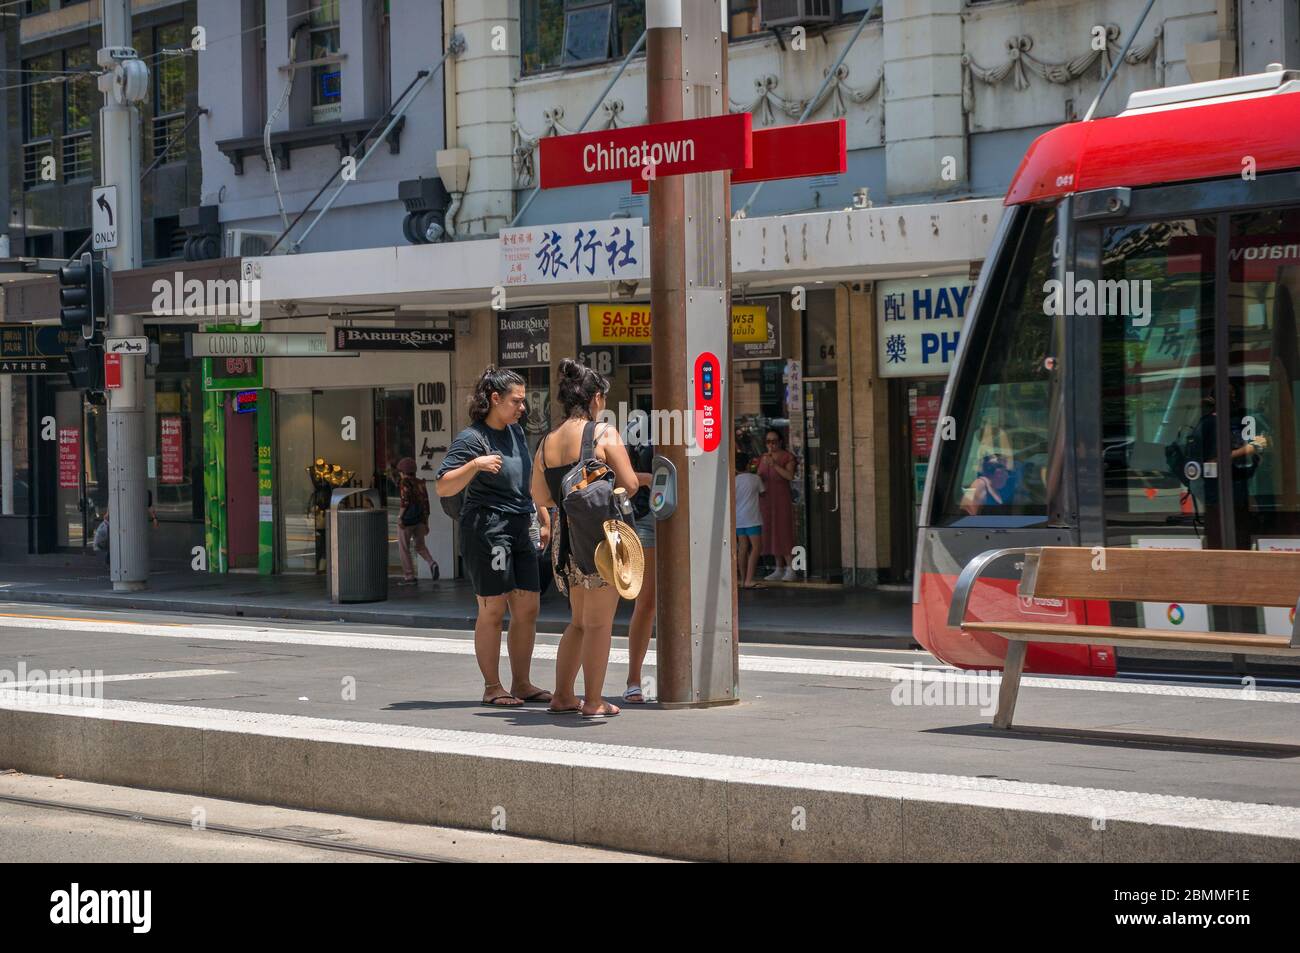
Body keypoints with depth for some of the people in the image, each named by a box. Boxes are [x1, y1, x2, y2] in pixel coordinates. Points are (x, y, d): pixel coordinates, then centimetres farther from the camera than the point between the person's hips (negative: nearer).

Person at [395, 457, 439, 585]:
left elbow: (404, 501, -20)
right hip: (420, 520, 6)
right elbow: (425, 503, 10)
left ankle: (409, 577, 4)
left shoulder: (404, 483, -9)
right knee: (420, 546, 17)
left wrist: (400, 517, -16)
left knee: (404, 548, 5)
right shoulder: (420, 483, 10)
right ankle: (432, 564, -9)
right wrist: (426, 523, 14)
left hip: (407, 520, -6)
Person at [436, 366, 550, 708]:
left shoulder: (516, 432, 14)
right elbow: (443, 487, -16)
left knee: (528, 609, 7)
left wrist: (543, 516, 28)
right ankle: (492, 687, 2)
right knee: (493, 610, -4)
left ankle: (521, 684, 15)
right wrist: (474, 465, -29)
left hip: (519, 530, 8)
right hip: (487, 530, -8)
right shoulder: (472, 438, -10)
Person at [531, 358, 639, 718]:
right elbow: (630, 484, -12)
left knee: (579, 621, 19)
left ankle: (563, 695, 20)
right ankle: (593, 702, 1)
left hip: (565, 536, 6)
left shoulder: (547, 443, 8)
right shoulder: (604, 433, -9)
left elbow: (540, 498, 12)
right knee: (599, 623, 0)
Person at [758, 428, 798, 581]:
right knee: (771, 534, 5)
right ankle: (779, 569, 10)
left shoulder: (787, 457, -3)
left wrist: (774, 465, -24)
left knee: (783, 533, -11)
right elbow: (758, 478, 18)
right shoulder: (762, 459, 14)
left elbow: (790, 476, -17)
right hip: (767, 499, 6)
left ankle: (790, 569, -10)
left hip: (782, 499, -6)